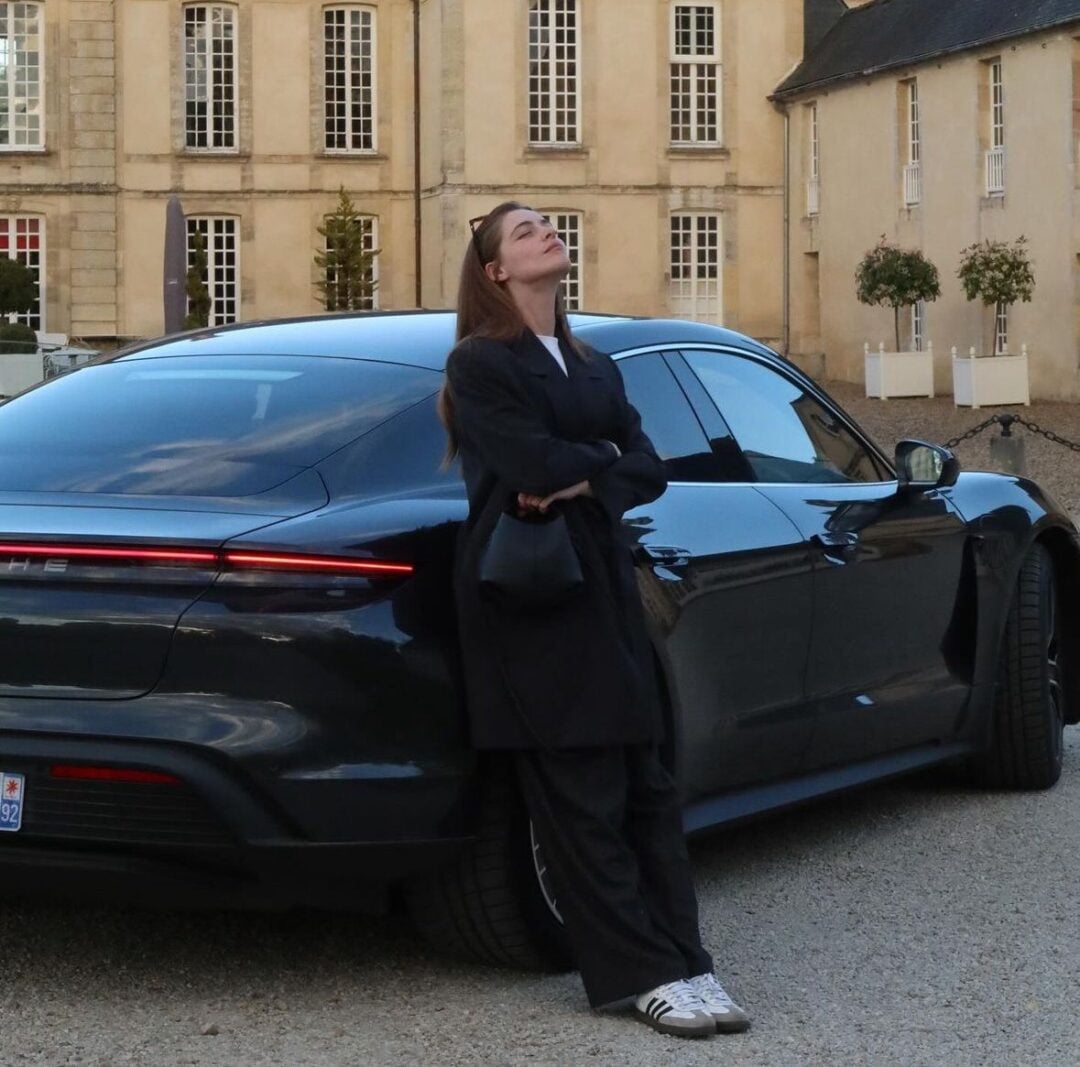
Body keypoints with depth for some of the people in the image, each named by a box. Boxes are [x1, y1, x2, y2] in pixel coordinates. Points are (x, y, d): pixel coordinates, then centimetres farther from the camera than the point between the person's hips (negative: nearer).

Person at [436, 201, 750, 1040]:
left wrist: (577, 481, -11)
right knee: (582, 798, -5)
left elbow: (649, 469, 6)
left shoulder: (595, 367, 18)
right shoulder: (480, 364, -3)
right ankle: (643, 974, -2)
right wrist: (603, 458, 0)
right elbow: (539, 465, -18)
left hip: (603, 588, 7)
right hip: (527, 600, -7)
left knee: (646, 786, 2)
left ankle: (684, 963, 3)